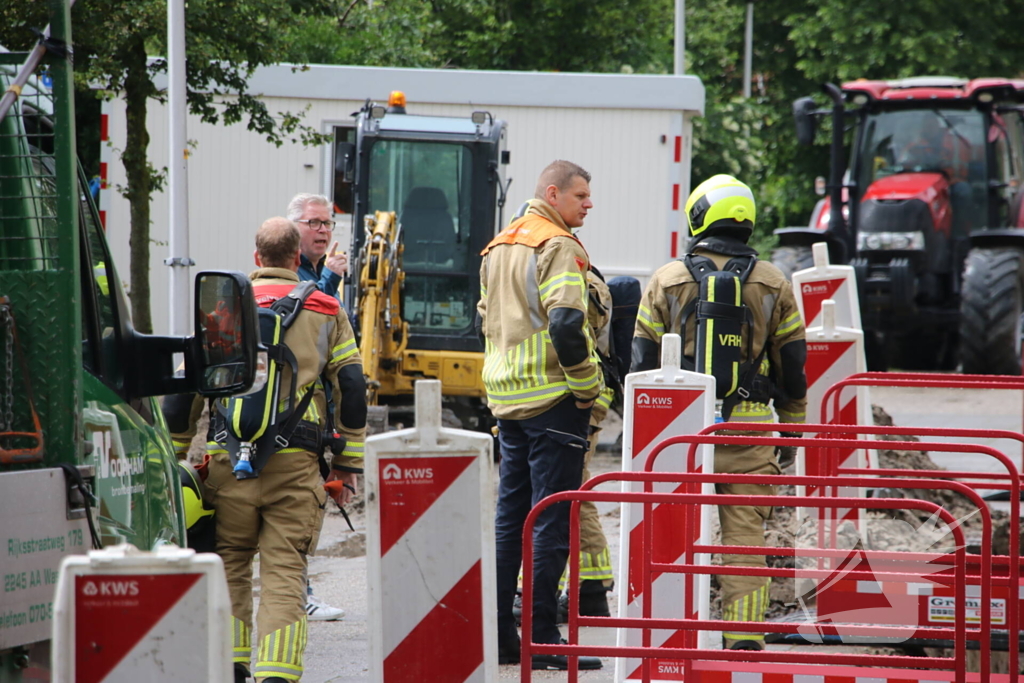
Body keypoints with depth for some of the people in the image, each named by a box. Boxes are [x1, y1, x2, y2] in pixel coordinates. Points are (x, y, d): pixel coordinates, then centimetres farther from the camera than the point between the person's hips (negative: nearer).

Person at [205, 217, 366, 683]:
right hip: (296, 463, 0)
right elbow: (351, 387, 8)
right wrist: (349, 464, 12)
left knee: (230, 561, 13)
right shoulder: (325, 312, 10)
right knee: (284, 569, -1)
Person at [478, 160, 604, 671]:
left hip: (507, 398, 9)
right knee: (553, 520, -5)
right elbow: (566, 324, -22)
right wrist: (587, 385, -13)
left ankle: (497, 634, 13)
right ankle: (542, 640, -6)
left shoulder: (499, 247, 15)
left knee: (509, 516, 13)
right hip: (553, 399, -8)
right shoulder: (558, 246, -13)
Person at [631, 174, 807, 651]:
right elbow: (792, 365, 8)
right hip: (748, 426, 0)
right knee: (744, 537, 1)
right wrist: (792, 429, 18)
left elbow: (644, 362, 4)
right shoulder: (773, 285, 5)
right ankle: (744, 636, -3)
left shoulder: (666, 281, 2)